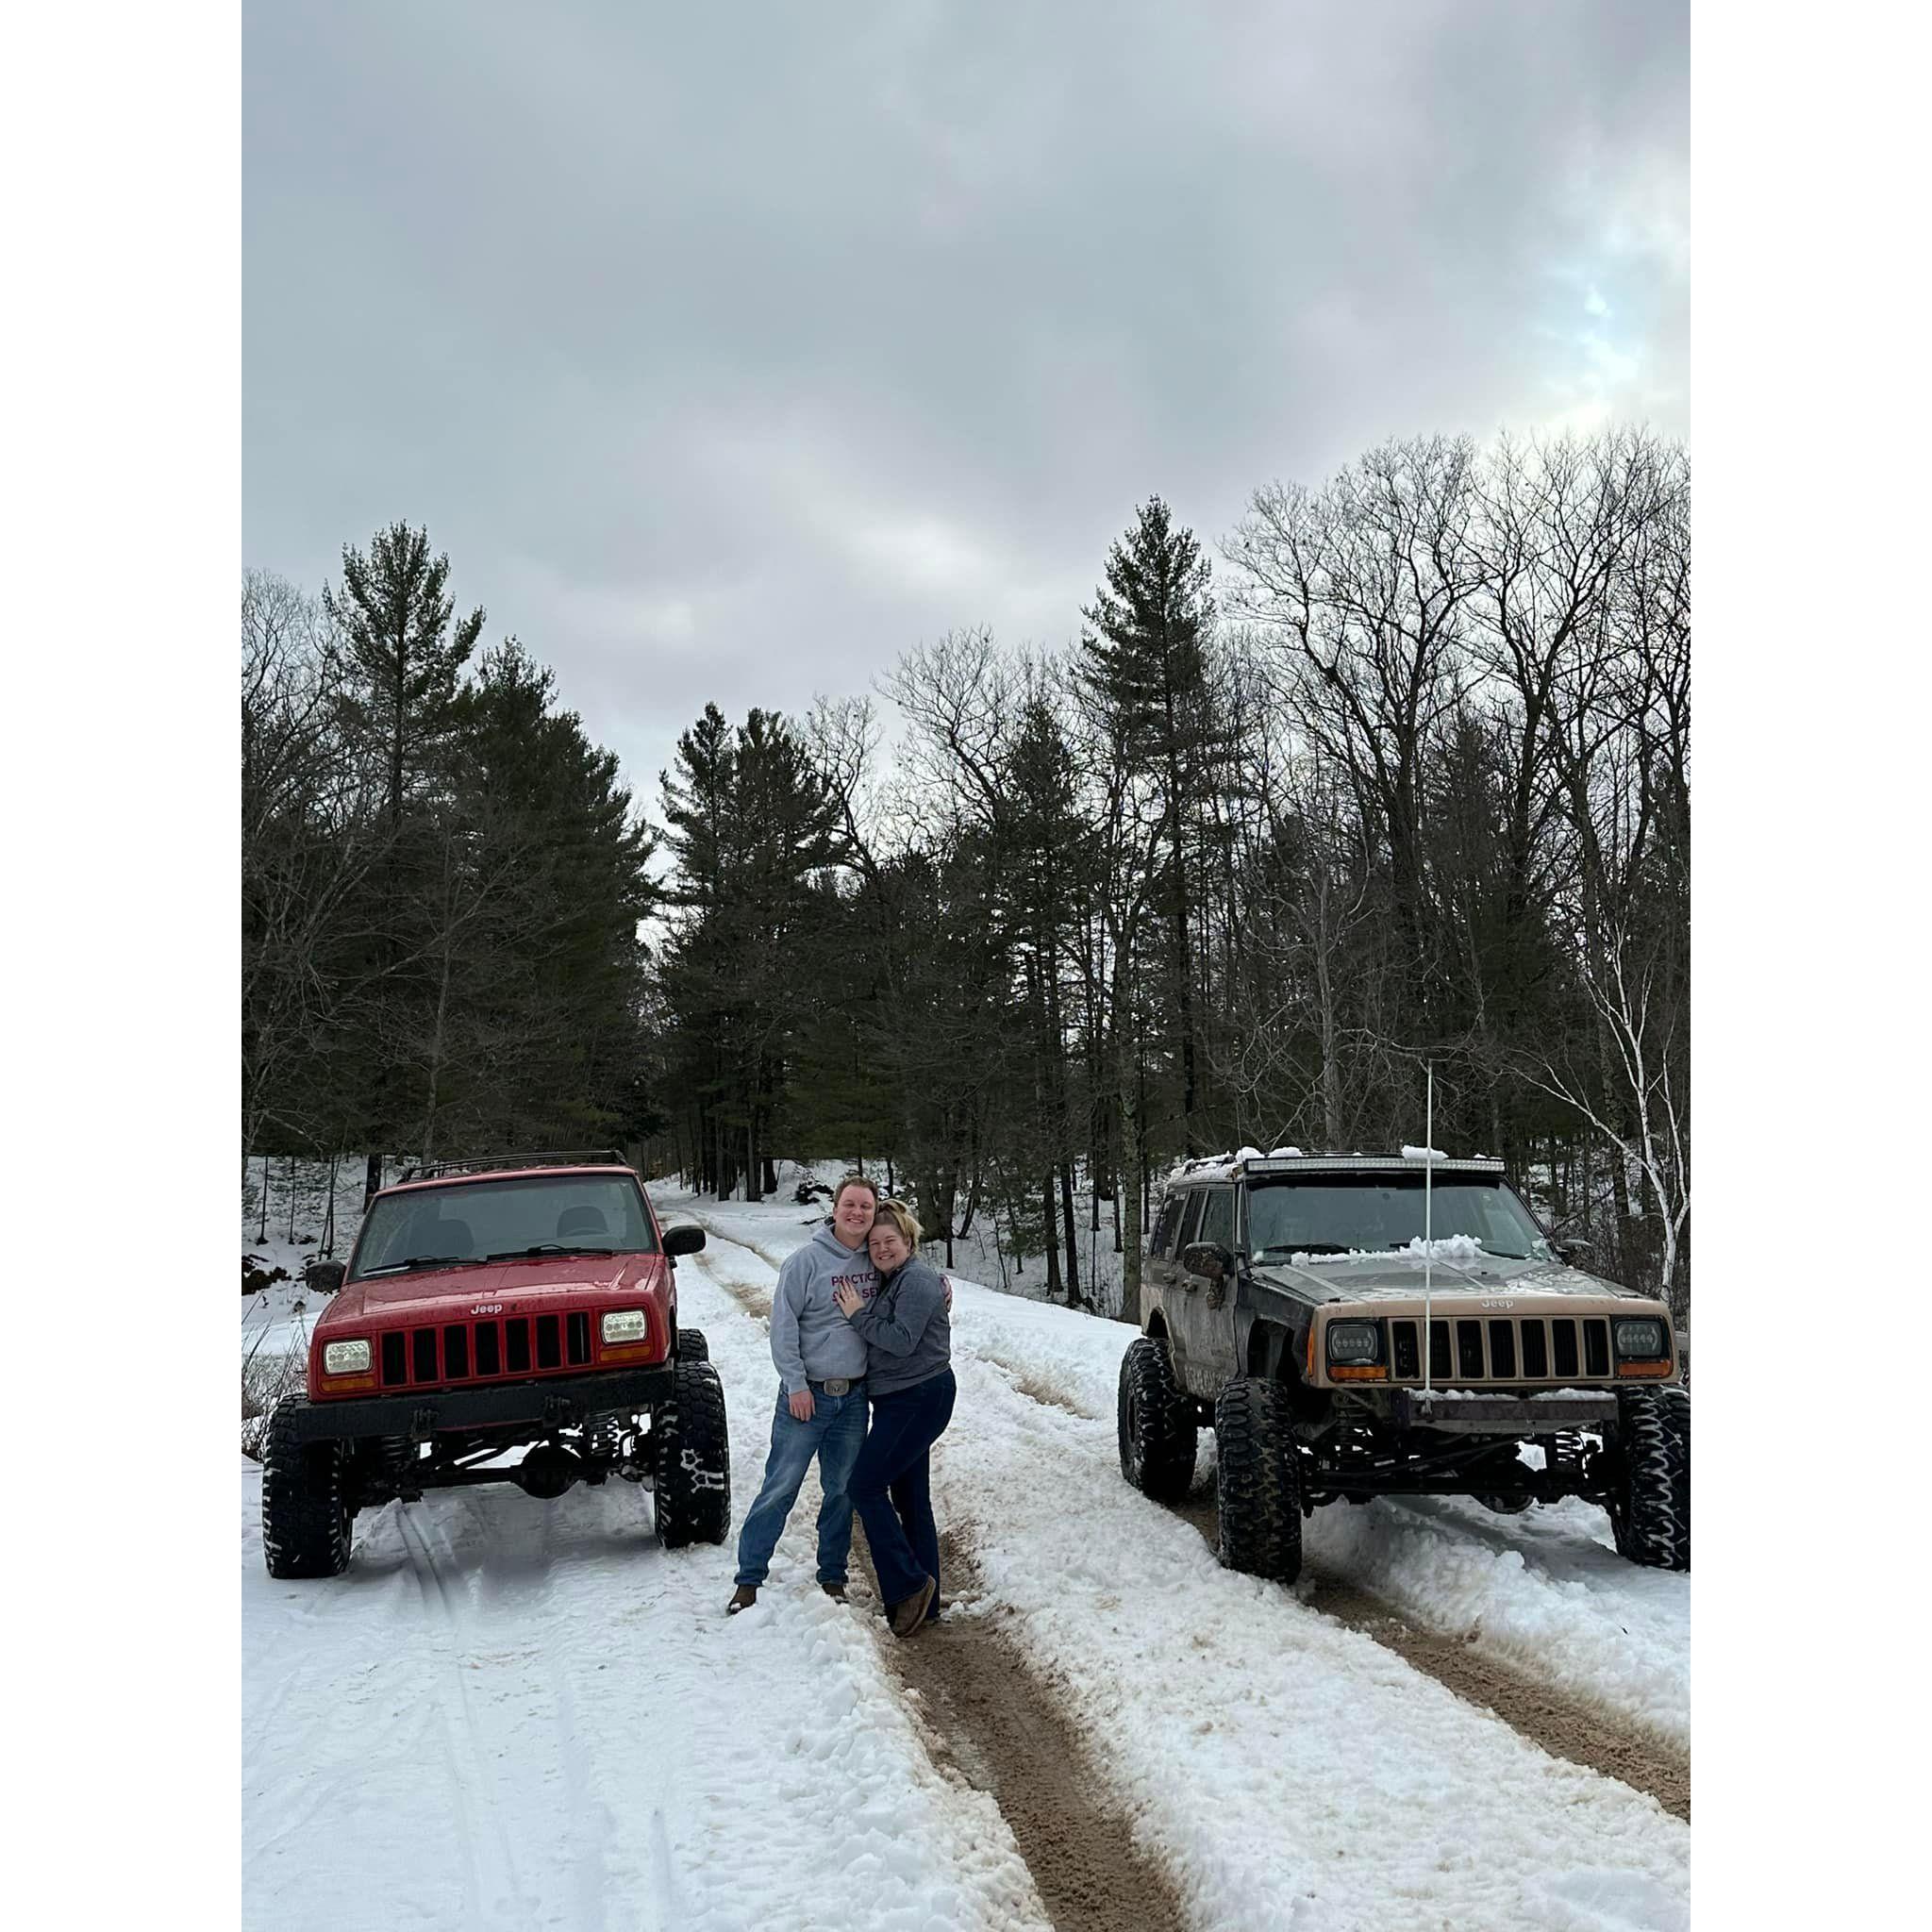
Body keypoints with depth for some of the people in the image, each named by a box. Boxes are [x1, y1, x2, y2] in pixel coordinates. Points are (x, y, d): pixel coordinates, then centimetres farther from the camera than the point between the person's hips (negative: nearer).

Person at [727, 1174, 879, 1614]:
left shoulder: (876, 1263, 4)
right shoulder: (807, 1260, -10)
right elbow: (783, 1325, -10)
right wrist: (796, 1383, -14)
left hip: (854, 1398, 4)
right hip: (807, 1395, -4)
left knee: (843, 1491, 12)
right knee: (779, 1489, -1)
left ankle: (832, 1577, 25)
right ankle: (749, 1579, 9)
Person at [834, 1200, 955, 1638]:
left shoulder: (919, 1280, -13)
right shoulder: (892, 1281, 17)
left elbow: (902, 1340, -23)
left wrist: (858, 1315, -15)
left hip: (920, 1399, -10)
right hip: (901, 1400, 10)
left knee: (866, 1485, -11)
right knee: (910, 1499, 12)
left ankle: (910, 1585, -6)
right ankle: (924, 1602, 18)